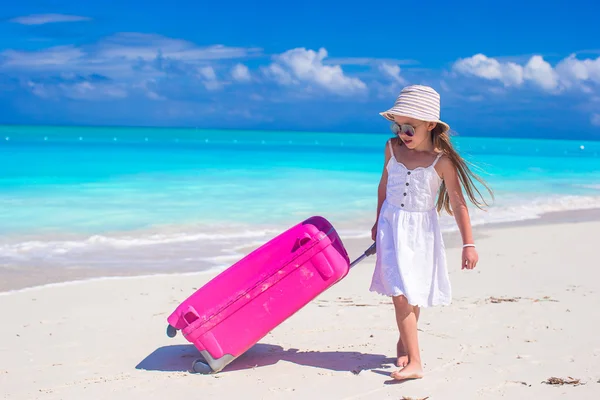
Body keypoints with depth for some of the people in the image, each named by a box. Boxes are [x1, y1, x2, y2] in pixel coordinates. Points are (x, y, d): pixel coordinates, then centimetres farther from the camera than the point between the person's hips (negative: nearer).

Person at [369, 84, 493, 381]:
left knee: (414, 294, 9)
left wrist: (468, 244, -13)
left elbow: (457, 203, -10)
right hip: (392, 225, 2)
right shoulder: (392, 147, -1)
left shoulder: (441, 160, -12)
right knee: (400, 293, -9)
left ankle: (404, 343, 34)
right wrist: (378, 222, 20)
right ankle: (414, 362, -6)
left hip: (421, 229, -2)